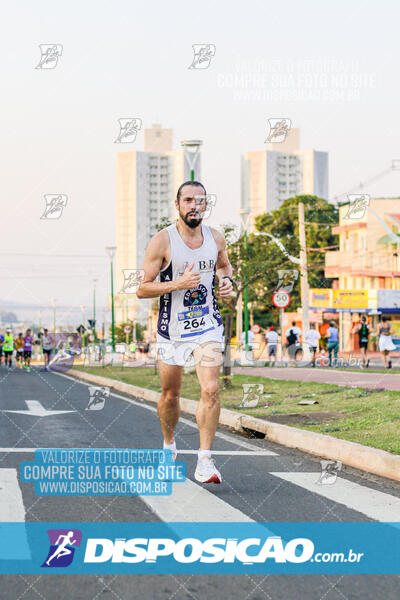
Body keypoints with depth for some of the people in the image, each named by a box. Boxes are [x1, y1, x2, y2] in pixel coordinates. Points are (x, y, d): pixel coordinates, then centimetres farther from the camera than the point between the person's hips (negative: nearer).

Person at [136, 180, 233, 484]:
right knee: (170, 396, 13)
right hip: (172, 328, -1)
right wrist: (179, 284, -24)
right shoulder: (162, 241, -11)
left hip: (208, 325, 2)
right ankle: (169, 444, 41)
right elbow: (142, 289, -11)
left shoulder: (216, 238, 1)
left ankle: (205, 460, -11)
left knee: (211, 390, -16)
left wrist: (227, 281, 1)